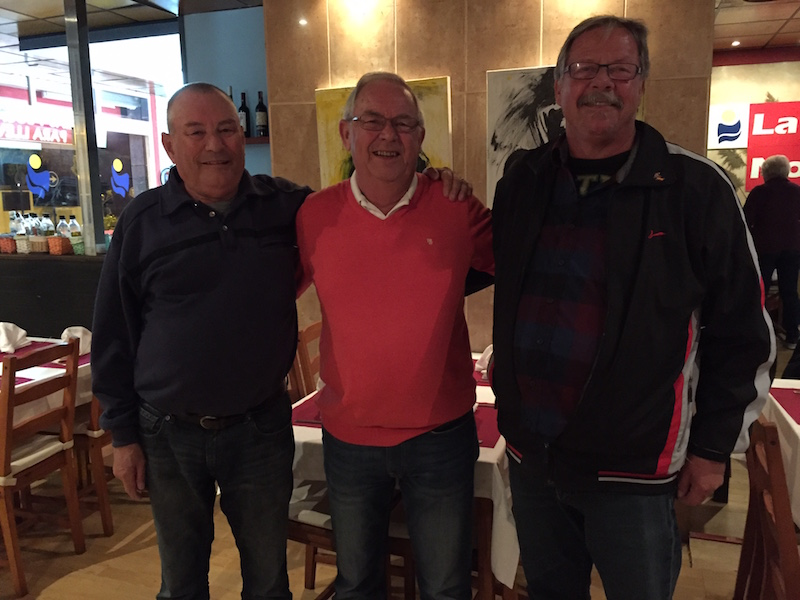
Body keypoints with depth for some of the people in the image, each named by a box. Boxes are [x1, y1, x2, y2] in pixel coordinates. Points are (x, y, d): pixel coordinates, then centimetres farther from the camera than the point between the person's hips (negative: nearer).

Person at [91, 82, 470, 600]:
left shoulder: (287, 205, -2)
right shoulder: (144, 221, -4)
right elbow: (113, 335, 1)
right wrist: (124, 433, 1)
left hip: (261, 427, 0)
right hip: (168, 434, 0)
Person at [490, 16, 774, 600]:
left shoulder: (695, 188, -10)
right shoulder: (522, 181, 2)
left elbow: (741, 332, -5)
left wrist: (713, 447, -2)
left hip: (634, 468, -3)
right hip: (530, 453, 4)